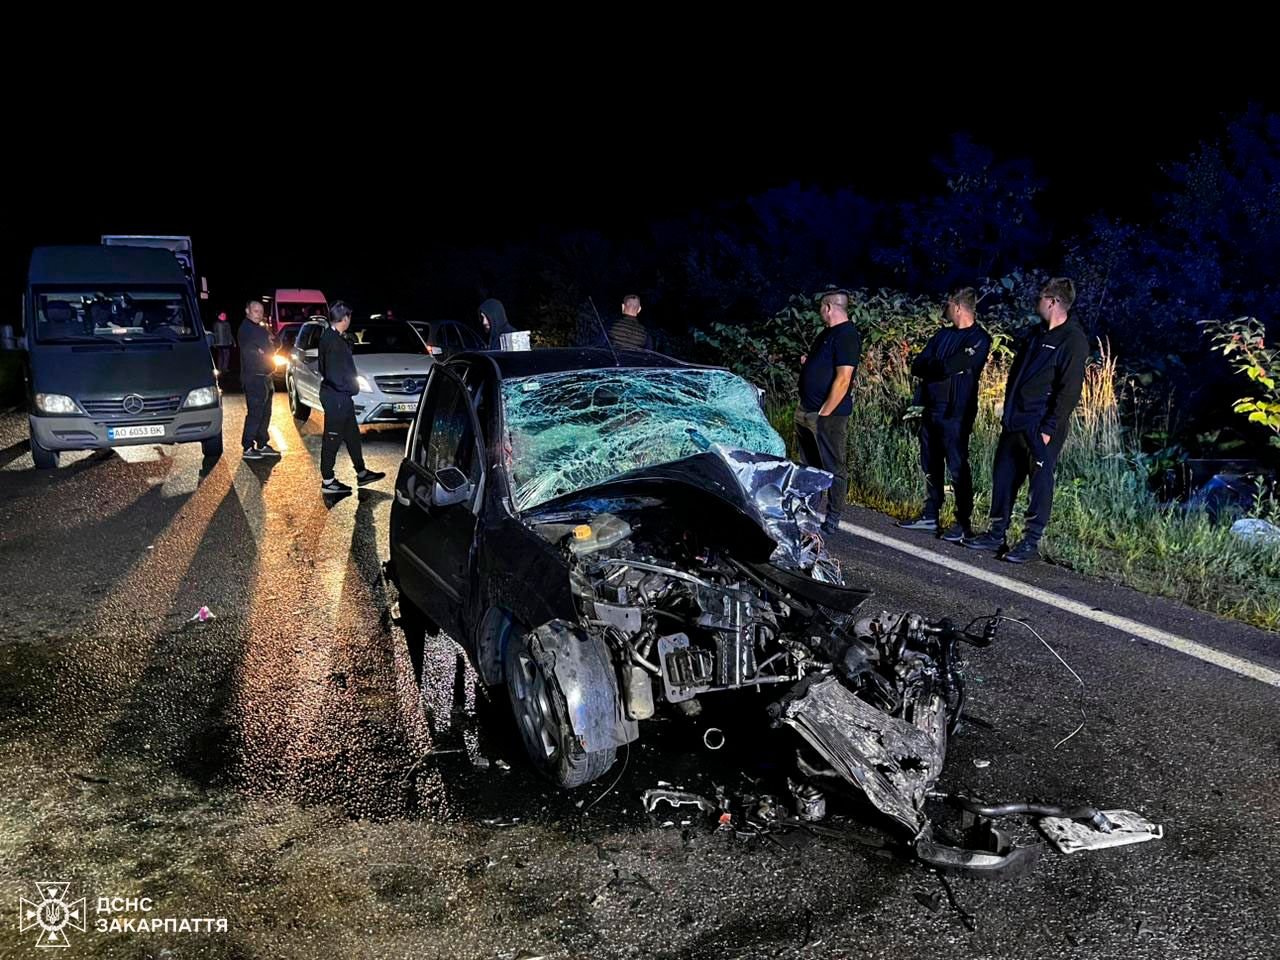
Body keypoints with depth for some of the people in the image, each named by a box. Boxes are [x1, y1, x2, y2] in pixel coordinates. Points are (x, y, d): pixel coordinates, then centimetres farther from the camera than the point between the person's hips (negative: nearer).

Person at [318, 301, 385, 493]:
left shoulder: (330, 336, 11)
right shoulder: (334, 340, -21)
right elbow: (334, 373, -23)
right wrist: (350, 387, -14)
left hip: (340, 396, 11)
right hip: (336, 396, -11)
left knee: (352, 434, 18)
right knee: (333, 438, -1)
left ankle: (361, 473, 29)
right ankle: (327, 481, 8)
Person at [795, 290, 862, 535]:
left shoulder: (847, 335, -13)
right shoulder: (828, 333, 17)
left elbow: (843, 378, -20)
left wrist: (824, 413, -19)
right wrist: (808, 362, 7)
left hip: (828, 414, -10)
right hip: (806, 411, 10)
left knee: (833, 468, -2)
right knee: (809, 465, 16)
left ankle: (832, 520, 4)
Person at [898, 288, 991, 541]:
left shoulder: (979, 339, -7)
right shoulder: (943, 335, 16)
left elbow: (950, 366, -20)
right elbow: (916, 366, 8)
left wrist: (928, 366, -3)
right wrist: (939, 367, -10)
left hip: (955, 413, -8)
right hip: (930, 409, 8)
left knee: (958, 468, -4)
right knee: (930, 467, 13)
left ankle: (964, 523, 3)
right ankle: (931, 516, 23)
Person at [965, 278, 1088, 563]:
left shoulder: (1073, 340, -10)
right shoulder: (1034, 334, 16)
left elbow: (1070, 390, -15)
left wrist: (1050, 427, -19)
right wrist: (1007, 413, 15)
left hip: (1041, 427, -8)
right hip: (1015, 422, 8)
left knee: (1039, 484, -1)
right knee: (1003, 476, 10)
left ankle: (1031, 543, 7)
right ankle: (996, 535, 19)